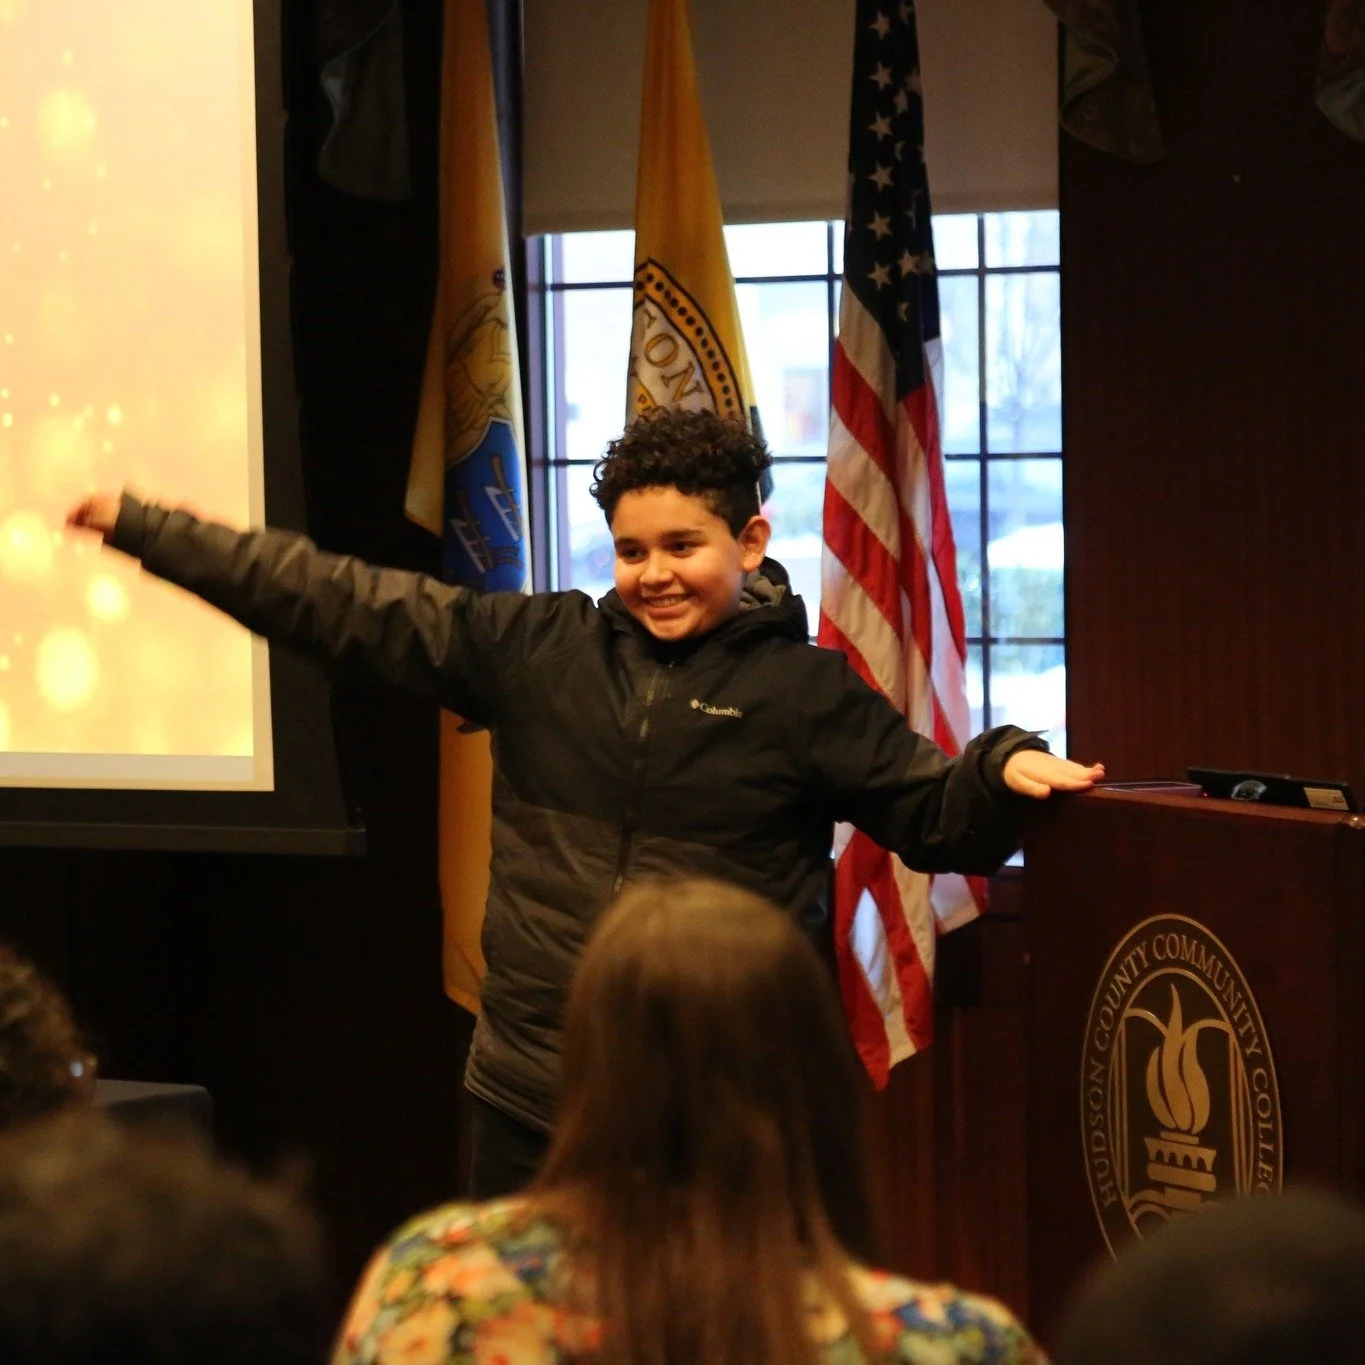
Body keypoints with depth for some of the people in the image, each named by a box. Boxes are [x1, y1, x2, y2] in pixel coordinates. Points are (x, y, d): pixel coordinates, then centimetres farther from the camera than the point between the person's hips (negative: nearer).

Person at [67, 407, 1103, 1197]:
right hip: (533, 1104, 3)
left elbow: (935, 814, 3)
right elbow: (339, 604, 9)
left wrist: (1007, 770, -20)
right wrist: (146, 530, 9)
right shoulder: (533, 647, 8)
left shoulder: (805, 691, 1)